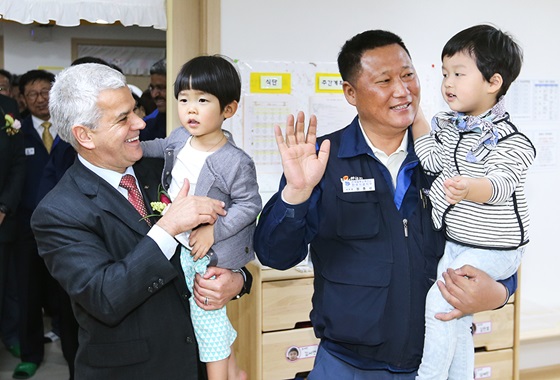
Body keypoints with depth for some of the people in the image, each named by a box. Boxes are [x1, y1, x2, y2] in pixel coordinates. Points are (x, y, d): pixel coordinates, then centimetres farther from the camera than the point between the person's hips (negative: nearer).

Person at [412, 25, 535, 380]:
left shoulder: (510, 140, -19)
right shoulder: (447, 125, 3)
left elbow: (500, 183, -32)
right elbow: (432, 159, -8)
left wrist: (469, 188, -53)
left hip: (492, 249, -7)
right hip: (453, 243, 8)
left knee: (439, 301, -16)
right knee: (457, 315, 16)